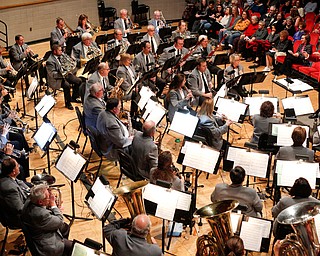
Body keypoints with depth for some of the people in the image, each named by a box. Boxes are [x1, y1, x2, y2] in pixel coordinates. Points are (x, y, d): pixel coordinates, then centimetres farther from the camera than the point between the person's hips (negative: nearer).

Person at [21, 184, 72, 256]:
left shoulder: (29, 201, -13)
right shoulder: (40, 215, -39)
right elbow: (60, 221, -22)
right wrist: (53, 204, -18)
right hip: (46, 247, -10)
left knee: (65, 228, 26)